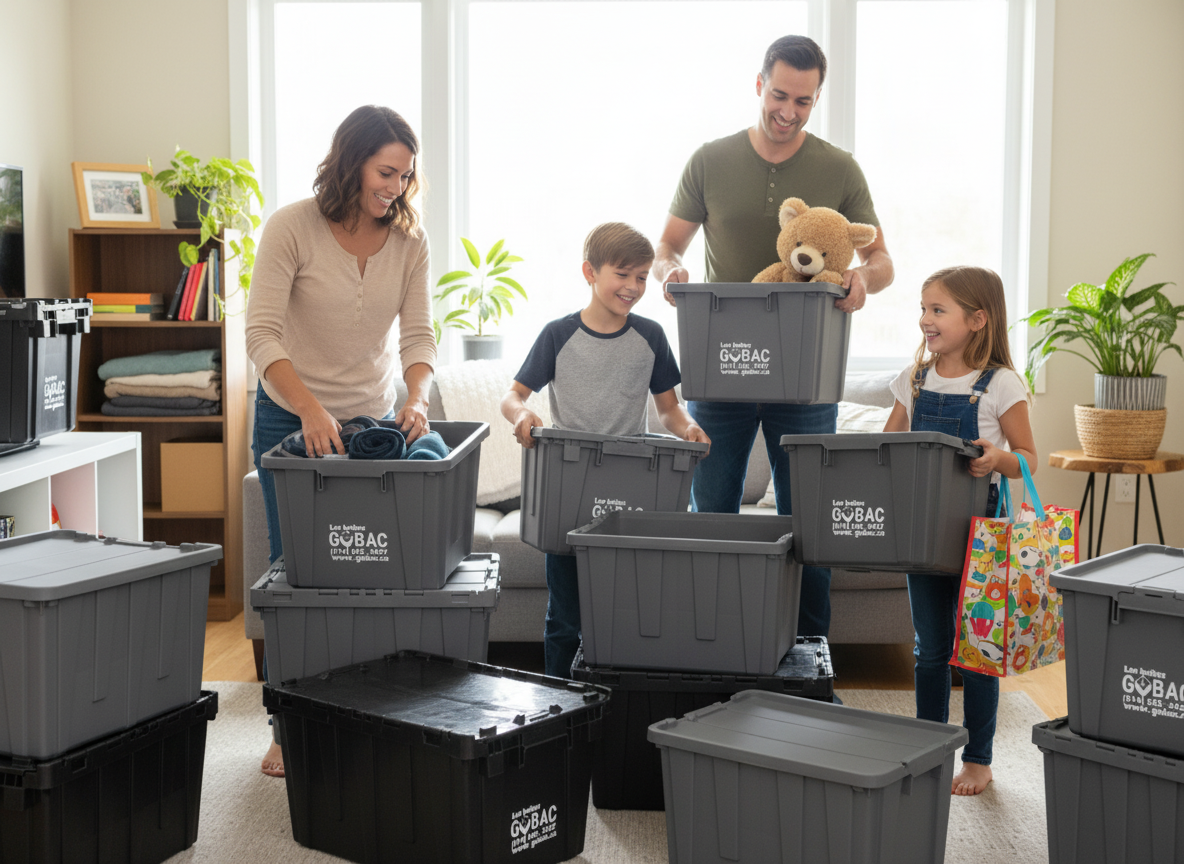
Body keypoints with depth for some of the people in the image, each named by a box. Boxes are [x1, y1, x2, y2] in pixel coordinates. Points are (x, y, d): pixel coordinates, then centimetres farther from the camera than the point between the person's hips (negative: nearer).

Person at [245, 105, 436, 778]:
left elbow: (419, 332, -5)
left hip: (374, 420, 3)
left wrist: (418, 396, -26)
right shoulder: (292, 228, -15)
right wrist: (311, 408, -34)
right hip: (292, 419, -3)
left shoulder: (409, 238, -4)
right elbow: (262, 332, -21)